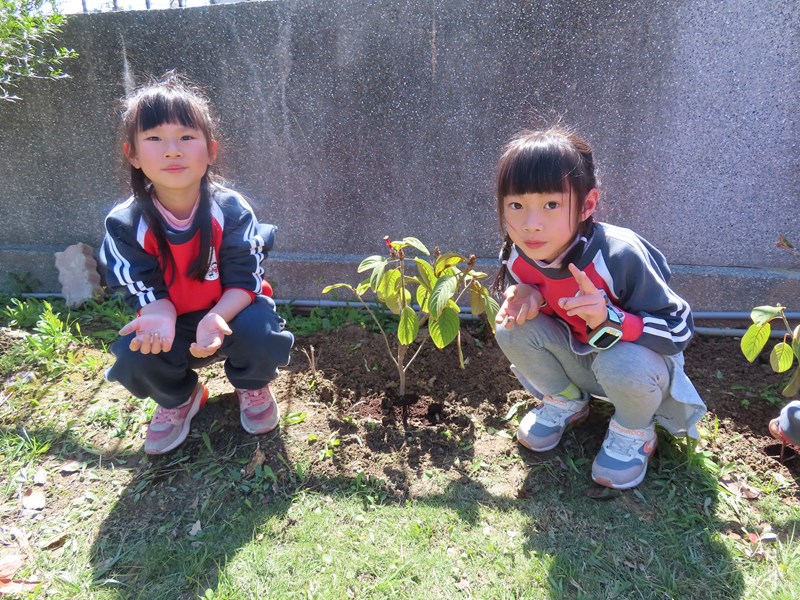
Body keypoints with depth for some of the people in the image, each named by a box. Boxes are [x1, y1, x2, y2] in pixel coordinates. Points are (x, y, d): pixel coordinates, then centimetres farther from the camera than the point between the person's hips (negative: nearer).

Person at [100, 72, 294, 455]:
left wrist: (216, 319, -42)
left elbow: (244, 281, -21)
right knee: (133, 356, -25)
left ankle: (251, 385, 7)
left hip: (230, 311, -1)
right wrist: (160, 318, -40)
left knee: (260, 331, -32)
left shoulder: (231, 211, -21)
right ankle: (178, 398, 13)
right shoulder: (124, 224, -17)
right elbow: (146, 291, -14)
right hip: (173, 320, 2)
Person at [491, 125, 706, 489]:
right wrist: (529, 296, -23)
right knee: (512, 328, -22)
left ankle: (635, 432, 0)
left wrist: (610, 319, -43)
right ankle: (566, 402, 8)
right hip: (575, 357, 4)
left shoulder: (621, 255, -33)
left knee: (623, 365, -38)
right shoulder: (518, 254, -20)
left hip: (636, 359, -3)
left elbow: (679, 329, -25)